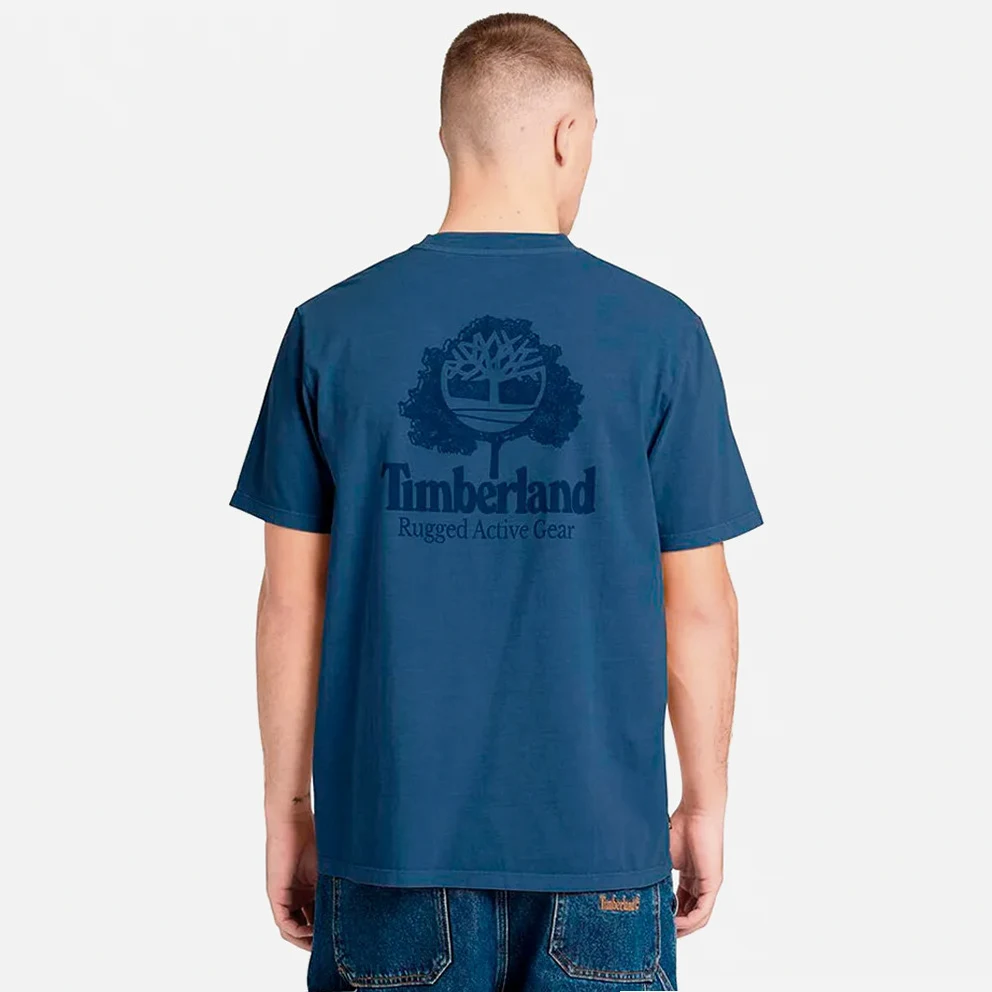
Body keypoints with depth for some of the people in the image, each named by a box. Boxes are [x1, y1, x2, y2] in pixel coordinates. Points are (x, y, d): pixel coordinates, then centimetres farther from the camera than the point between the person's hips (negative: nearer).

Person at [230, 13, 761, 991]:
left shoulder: (332, 330, -3)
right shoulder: (659, 333, -6)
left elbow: (293, 603, -1)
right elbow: (696, 604, -3)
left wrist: (287, 808, 10)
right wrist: (704, 804, 9)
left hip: (390, 830, 1)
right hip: (600, 835, -1)